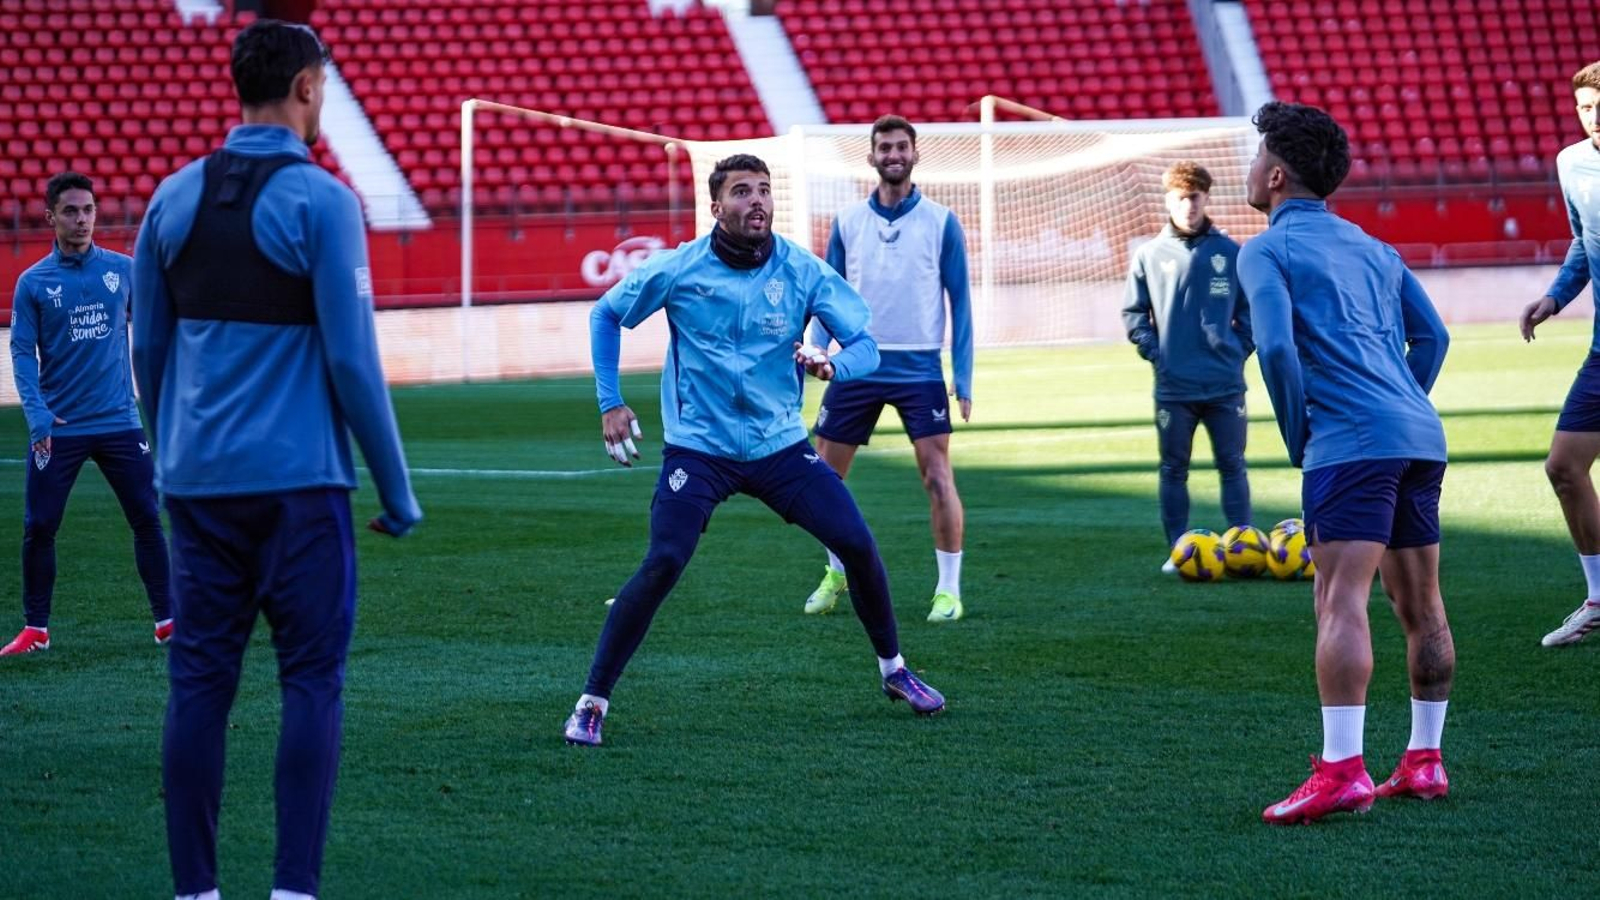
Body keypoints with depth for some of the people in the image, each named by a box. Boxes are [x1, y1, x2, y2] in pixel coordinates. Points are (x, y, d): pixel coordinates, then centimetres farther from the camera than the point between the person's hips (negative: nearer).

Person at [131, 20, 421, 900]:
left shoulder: (174, 198, 7)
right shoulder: (319, 200, -8)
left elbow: (148, 352, 14)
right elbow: (352, 359, -9)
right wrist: (396, 490, -1)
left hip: (198, 483, 5)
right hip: (297, 481, -5)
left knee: (198, 683, 7)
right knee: (311, 680, 0)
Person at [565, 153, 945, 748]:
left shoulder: (803, 271, -6)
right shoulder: (678, 270, -9)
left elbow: (865, 344, -6)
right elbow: (605, 316, 6)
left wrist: (832, 365, -30)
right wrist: (610, 404, 0)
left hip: (780, 446, 3)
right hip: (698, 448, -3)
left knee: (857, 545, -5)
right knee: (663, 564, -20)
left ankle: (893, 670, 19)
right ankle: (592, 702, -10)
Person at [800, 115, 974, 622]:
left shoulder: (941, 223, -1)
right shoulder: (848, 222, 5)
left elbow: (959, 302, 1)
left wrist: (963, 380, -4)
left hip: (919, 370, -3)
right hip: (857, 366, 3)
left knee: (937, 476, -9)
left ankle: (949, 589, 1)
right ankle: (838, 575, 26)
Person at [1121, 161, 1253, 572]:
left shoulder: (1230, 253, 2)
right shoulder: (1150, 256, 2)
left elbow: (1250, 310, 10)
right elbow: (1134, 313, 7)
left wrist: (1239, 350, 0)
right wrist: (1155, 353, -2)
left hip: (1226, 384, 0)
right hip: (1173, 387, 0)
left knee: (1233, 466, 4)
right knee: (1173, 469, 5)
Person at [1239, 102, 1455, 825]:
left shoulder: (1266, 252, 1)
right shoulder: (1371, 248, 23)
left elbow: (1277, 346, -13)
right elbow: (1432, 335, 20)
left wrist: (1297, 438, -2)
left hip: (1351, 441, -8)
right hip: (1420, 435, 8)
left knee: (1341, 602, -16)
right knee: (1420, 605, 14)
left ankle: (1341, 771, -26)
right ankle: (1424, 761, 20)